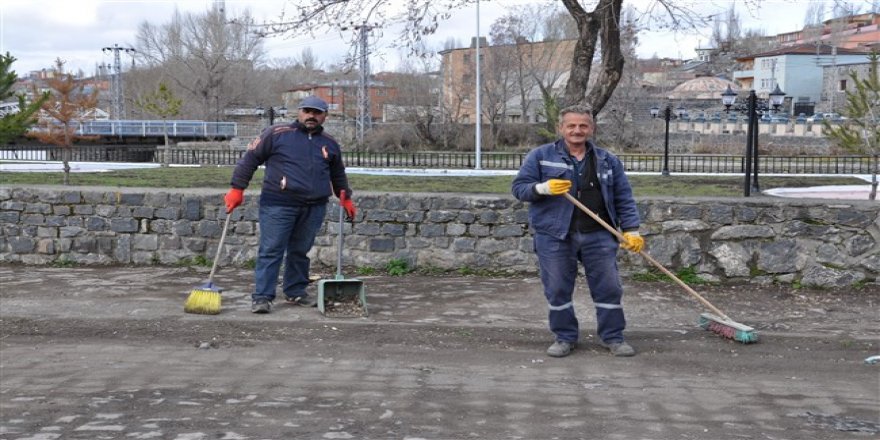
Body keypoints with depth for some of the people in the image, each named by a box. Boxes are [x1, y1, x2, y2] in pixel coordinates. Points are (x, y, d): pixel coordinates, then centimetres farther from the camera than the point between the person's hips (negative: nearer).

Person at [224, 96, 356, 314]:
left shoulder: (330, 144, 15)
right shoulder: (277, 134, 0)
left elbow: (338, 175, 30)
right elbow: (250, 158, 1)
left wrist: (346, 198, 24)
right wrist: (237, 189, -3)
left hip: (314, 208, 4)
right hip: (278, 205, -4)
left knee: (300, 251, 13)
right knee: (271, 251, -5)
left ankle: (295, 292, 26)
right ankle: (262, 297, -2)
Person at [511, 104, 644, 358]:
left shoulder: (608, 161, 12)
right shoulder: (541, 156, 4)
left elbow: (624, 198, 12)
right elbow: (519, 187, 1)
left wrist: (631, 229, 1)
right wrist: (542, 188, -18)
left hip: (598, 236, 2)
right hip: (554, 235, -2)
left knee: (608, 287, 3)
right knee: (557, 289, 3)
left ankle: (612, 337, 17)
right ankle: (565, 337, 19)